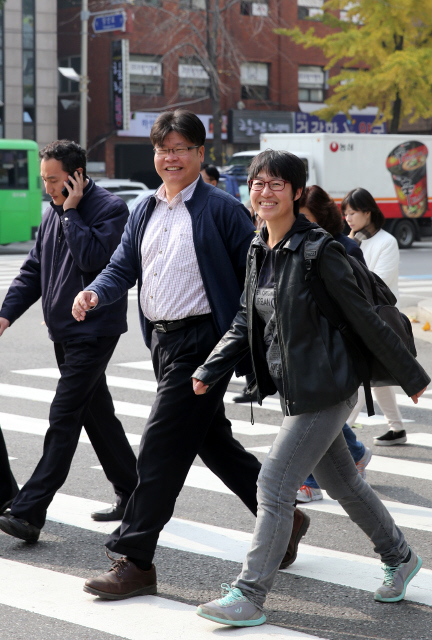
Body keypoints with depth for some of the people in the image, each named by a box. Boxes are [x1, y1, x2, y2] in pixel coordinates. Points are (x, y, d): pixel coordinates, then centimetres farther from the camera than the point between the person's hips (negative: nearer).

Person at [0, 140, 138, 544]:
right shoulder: (53, 212, 13)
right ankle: (131, 493, 25)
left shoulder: (110, 208, -11)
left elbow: (91, 257, -25)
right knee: (97, 413, 14)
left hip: (93, 332, -9)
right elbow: (34, 269, 16)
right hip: (64, 332, 9)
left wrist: (71, 211, -16)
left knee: (64, 418, -12)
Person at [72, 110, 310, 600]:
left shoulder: (221, 209, -7)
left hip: (202, 341, -8)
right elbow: (123, 267, 12)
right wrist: (95, 293, -9)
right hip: (162, 340, 8)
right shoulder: (144, 212, 14)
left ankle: (134, 561, -1)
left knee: (160, 449, -8)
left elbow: (256, 275, -7)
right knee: (214, 443, 16)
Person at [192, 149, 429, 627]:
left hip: (323, 391, -8)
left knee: (274, 485, -10)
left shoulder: (318, 250, -16)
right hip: (294, 390, 8)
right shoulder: (259, 251, 7)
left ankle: (248, 596, -3)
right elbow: (245, 322, 12)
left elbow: (363, 317, -12)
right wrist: (208, 372, 1)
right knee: (342, 483, 20)